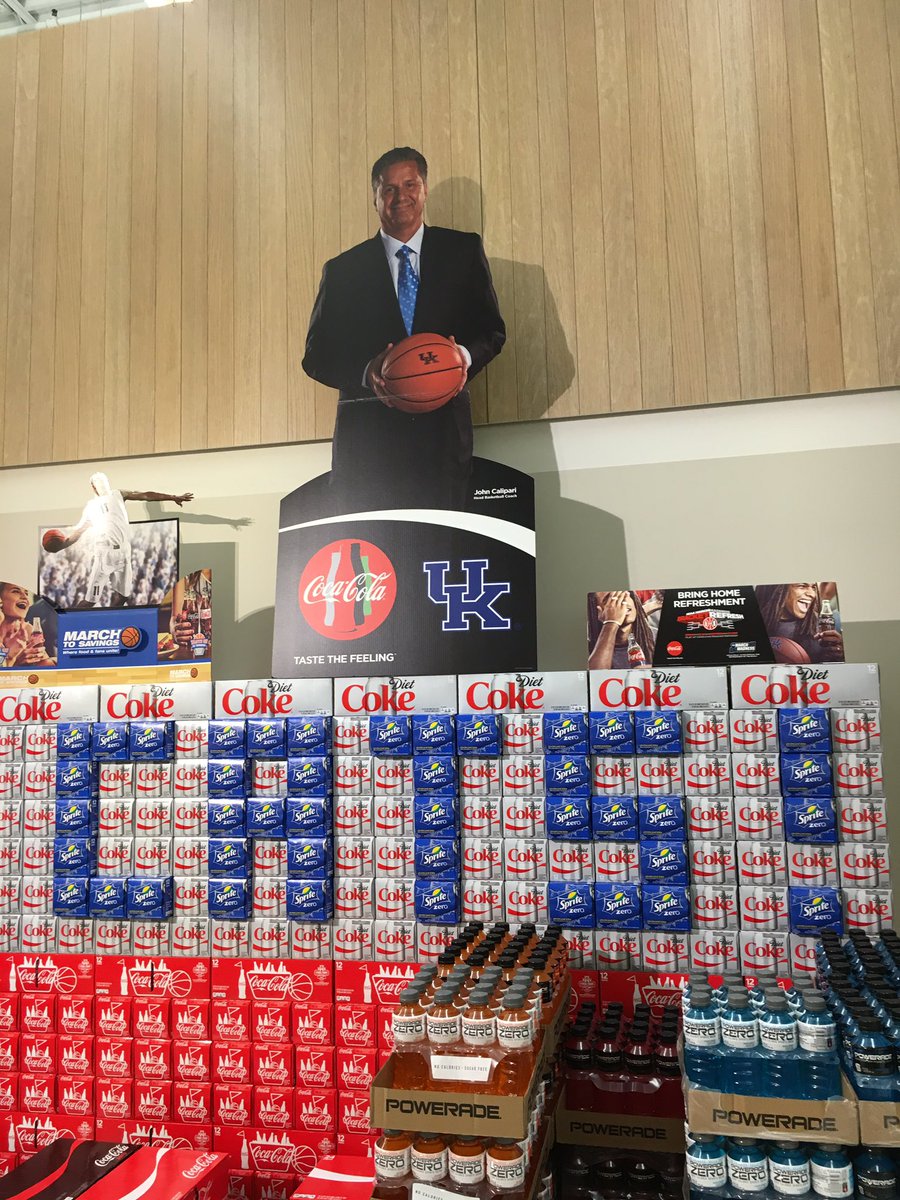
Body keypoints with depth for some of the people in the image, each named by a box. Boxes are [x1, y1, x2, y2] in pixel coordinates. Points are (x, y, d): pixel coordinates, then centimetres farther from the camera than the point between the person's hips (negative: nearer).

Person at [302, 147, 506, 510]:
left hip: (443, 429, 0)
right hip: (368, 436, 0)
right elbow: (317, 355, 7)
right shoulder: (343, 270, 13)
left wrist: (465, 355, -12)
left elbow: (492, 329, 12)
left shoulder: (464, 251, 14)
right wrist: (365, 373, -14)